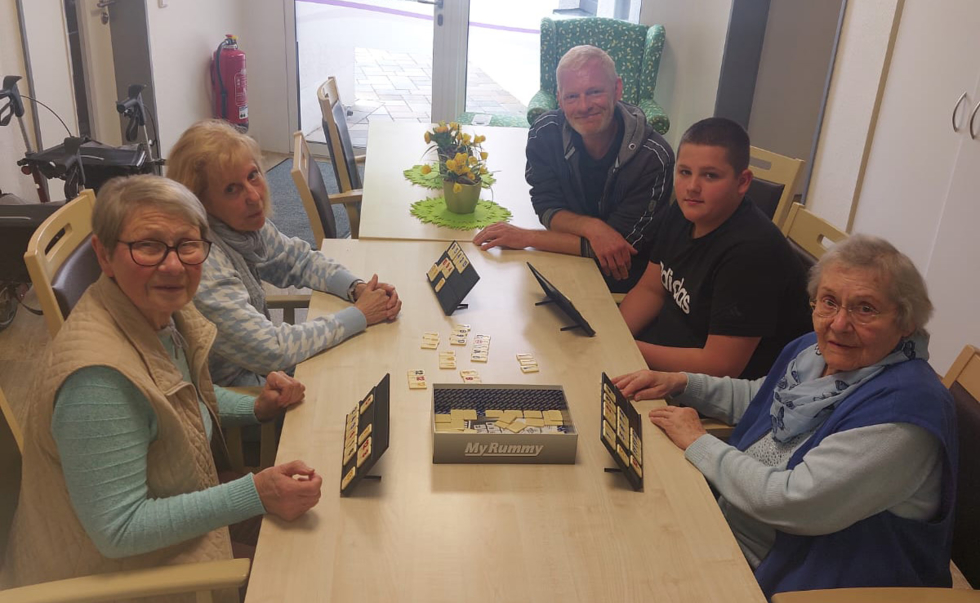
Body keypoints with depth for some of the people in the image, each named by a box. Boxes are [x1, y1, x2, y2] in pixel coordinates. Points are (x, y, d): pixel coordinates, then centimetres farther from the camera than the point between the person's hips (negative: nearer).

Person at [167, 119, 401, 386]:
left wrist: (358, 288, -9)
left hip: (256, 370, 7)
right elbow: (270, 351, -30)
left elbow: (298, 259, 10)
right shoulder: (200, 259, -30)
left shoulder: (247, 223, -7)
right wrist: (359, 315, -21)